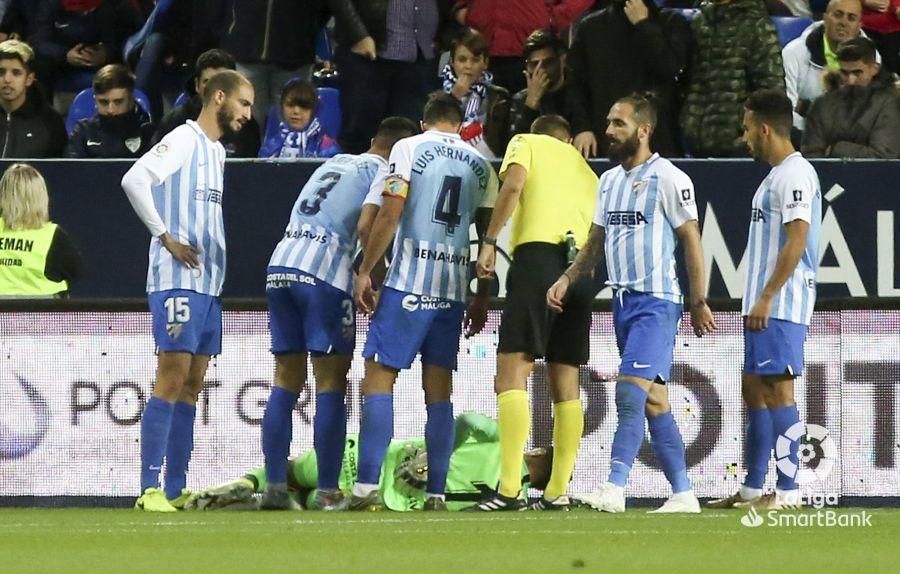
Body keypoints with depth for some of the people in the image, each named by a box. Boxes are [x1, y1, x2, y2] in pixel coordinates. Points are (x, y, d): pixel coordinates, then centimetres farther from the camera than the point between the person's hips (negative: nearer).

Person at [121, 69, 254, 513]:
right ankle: (150, 488, -14)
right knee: (171, 380, -12)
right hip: (177, 281, -9)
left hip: (208, 282, 9)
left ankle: (177, 490, 10)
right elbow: (134, 180, -22)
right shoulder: (183, 140, -9)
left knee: (191, 386, 8)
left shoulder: (217, 151, 19)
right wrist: (165, 238, -19)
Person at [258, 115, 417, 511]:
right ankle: (328, 492, -4)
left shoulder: (334, 163, 25)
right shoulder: (385, 171, 4)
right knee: (331, 385, -1)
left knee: (287, 381, 10)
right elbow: (367, 224, -11)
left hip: (280, 265, 6)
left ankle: (274, 487, 7)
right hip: (324, 273, -6)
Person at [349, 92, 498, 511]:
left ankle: (367, 487, -13)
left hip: (408, 282, -4)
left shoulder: (409, 149, 1)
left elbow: (390, 214, -8)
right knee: (439, 388, 7)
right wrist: (482, 297, 18)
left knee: (379, 377, -3)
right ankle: (435, 494, 3)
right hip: (454, 287, 4)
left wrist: (364, 271, -3)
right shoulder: (480, 164, 13)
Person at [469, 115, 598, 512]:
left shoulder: (526, 143, 14)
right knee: (566, 383, 9)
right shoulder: (586, 169, 28)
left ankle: (509, 490, -23)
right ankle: (558, 492, 6)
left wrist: (489, 241, -6)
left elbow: (513, 185, -5)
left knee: (512, 371, -11)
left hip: (538, 253, -6)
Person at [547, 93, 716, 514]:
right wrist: (566, 279, 6)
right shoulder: (609, 180, 15)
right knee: (655, 400, 7)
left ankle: (614, 488, -24)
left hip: (656, 301, -8)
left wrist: (699, 303, -8)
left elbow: (691, 241, -7)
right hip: (622, 300, 8)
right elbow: (597, 241, 21)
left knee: (631, 391, -18)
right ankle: (683, 494, 10)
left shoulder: (669, 179, -8)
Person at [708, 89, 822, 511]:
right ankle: (752, 489, 17)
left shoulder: (795, 174, -13)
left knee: (777, 389, -10)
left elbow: (797, 241, -20)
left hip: (781, 305, -11)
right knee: (754, 389, 12)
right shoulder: (776, 175, 19)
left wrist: (767, 297, -22)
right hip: (764, 306, 11)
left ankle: (788, 491, -9)